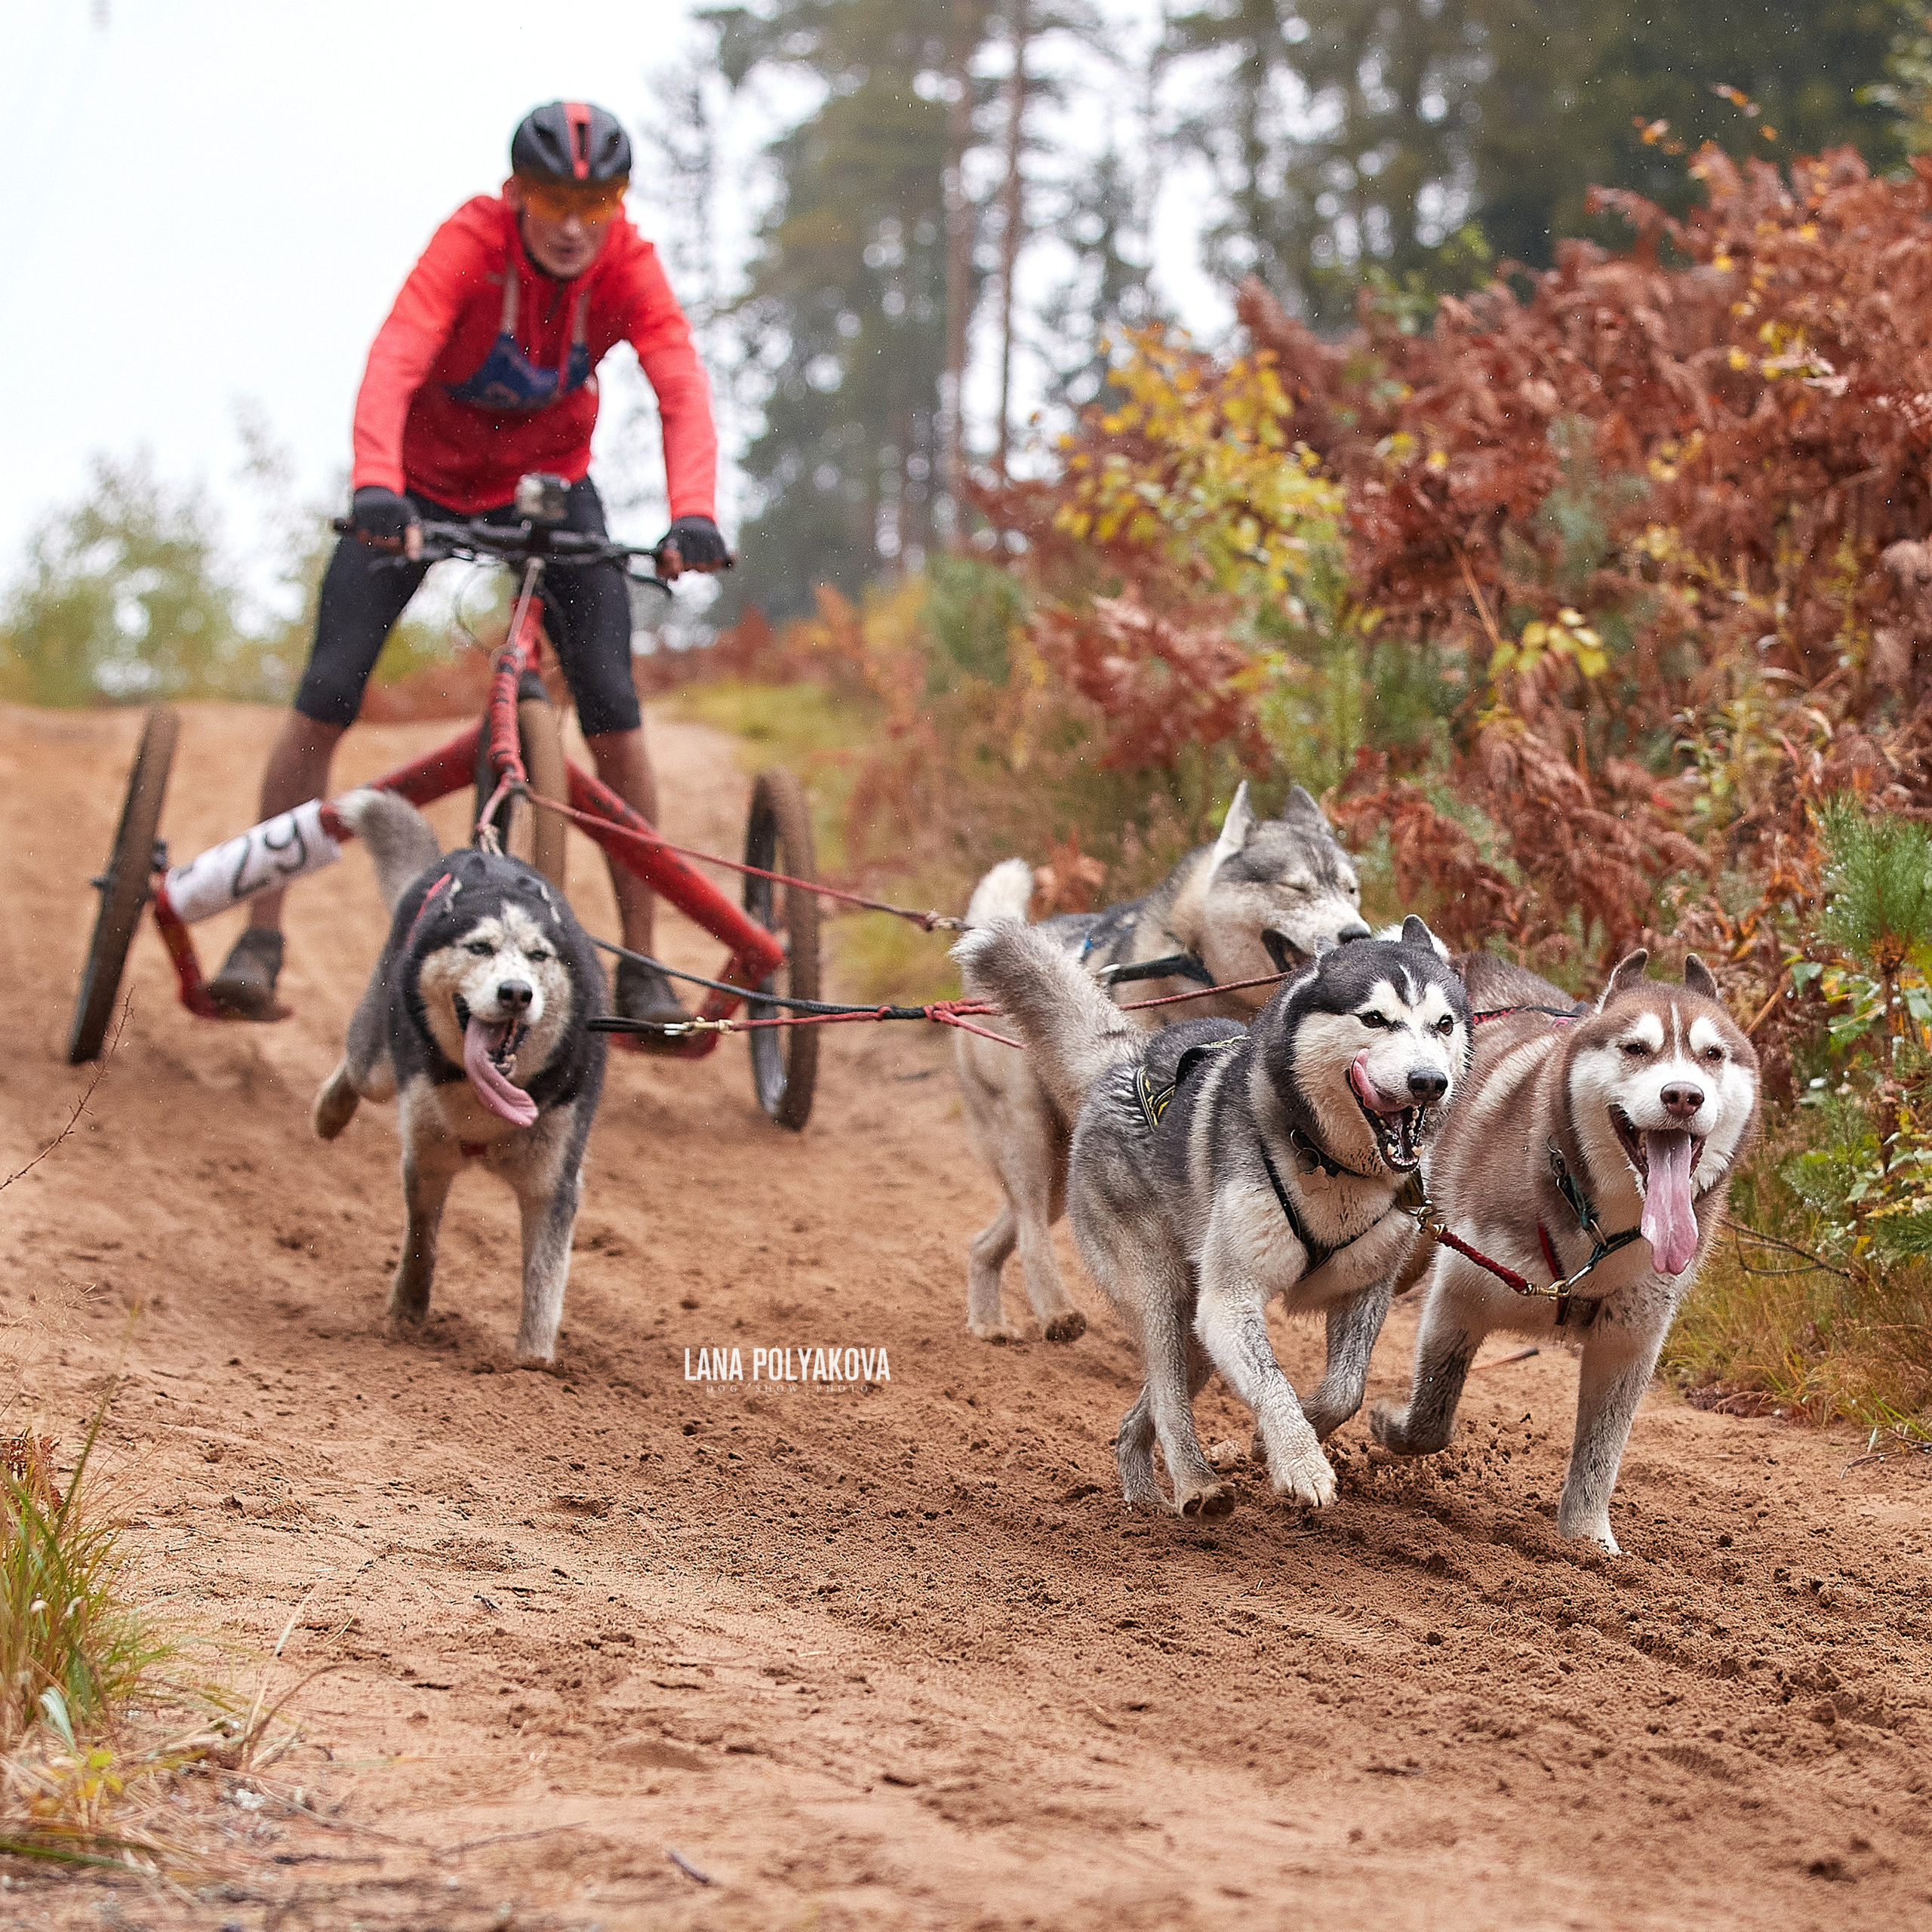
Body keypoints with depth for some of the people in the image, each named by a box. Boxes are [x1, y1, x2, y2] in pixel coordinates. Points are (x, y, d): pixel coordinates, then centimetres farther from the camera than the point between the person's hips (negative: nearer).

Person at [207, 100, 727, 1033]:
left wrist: (692, 512, -53)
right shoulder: (468, 243, -29)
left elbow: (682, 389, -35)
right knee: (326, 696, -10)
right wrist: (375, 488, -60)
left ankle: (640, 965, -2)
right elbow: (392, 365, -42)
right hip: (424, 477, -1)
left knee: (612, 712, -11)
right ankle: (260, 938, 0)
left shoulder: (628, 267, -22)